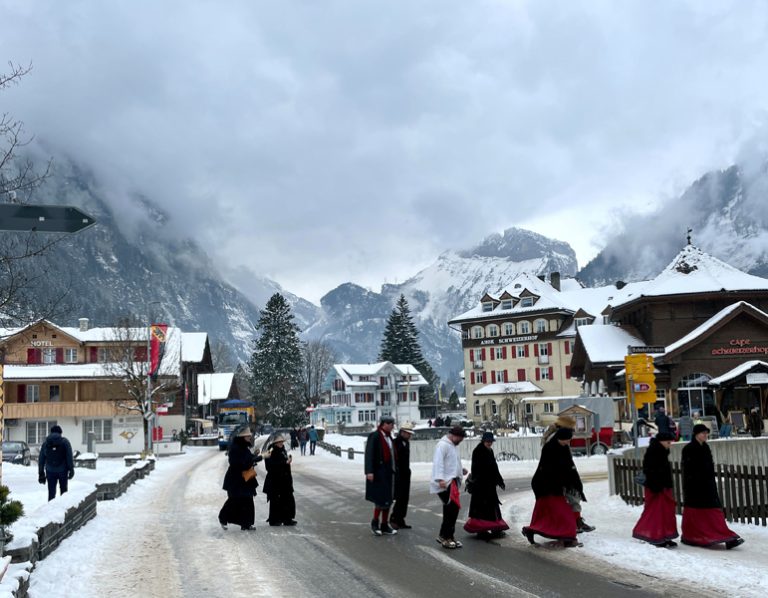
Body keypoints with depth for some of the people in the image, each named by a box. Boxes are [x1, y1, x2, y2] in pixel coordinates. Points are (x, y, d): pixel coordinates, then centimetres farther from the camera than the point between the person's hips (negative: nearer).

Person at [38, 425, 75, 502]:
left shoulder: (45, 443, 6)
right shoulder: (65, 442, -2)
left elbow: (41, 459, 8)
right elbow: (70, 457, -9)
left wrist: (41, 473, 13)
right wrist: (71, 469, -7)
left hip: (50, 471, 1)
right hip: (63, 470, -1)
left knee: (51, 492, 5)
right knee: (64, 492, 10)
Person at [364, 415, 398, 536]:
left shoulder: (389, 436, 13)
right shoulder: (374, 436, -12)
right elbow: (369, 454, -17)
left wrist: (393, 471, 12)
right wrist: (369, 471, -23)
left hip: (389, 473, 8)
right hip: (379, 472, -8)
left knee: (388, 500, 12)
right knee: (381, 499, -6)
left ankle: (384, 525, 21)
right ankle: (375, 523, 13)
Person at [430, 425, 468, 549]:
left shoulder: (452, 446, 21)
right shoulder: (443, 444, -11)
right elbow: (438, 462, -21)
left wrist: (460, 470, 15)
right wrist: (440, 479, -30)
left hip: (452, 482, 10)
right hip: (445, 483, -10)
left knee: (451, 510, 10)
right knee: (452, 508, -14)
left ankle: (448, 537, 18)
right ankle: (445, 536, -7)